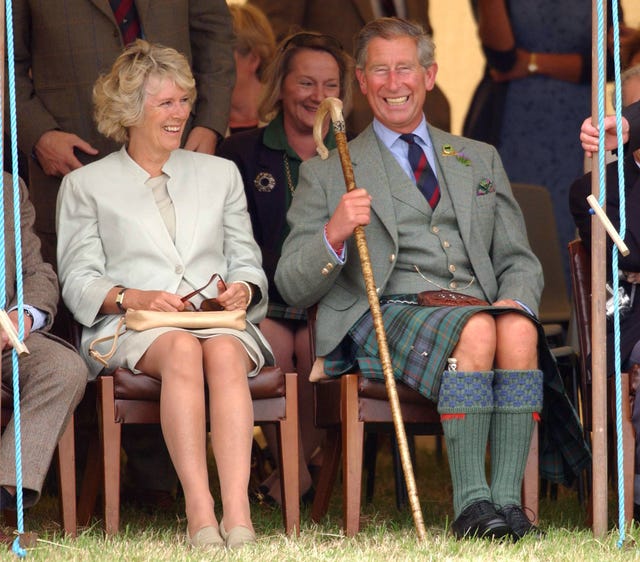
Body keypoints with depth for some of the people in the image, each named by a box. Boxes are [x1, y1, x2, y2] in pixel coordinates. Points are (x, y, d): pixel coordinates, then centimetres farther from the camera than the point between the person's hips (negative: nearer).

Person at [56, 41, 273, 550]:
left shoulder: (220, 173, 25)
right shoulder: (86, 184, 16)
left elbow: (248, 264, 22)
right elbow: (78, 282, 8)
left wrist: (242, 289, -2)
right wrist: (133, 297, -12)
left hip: (219, 321, 2)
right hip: (130, 331, -2)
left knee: (224, 352, -35)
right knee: (182, 348, -38)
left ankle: (238, 512, -50)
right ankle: (199, 511, -49)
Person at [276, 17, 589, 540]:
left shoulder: (480, 160, 27)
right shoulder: (326, 174, 17)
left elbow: (519, 261, 22)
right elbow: (293, 287, 8)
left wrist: (515, 301, -3)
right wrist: (334, 234, -13)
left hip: (481, 306, 3)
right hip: (387, 316, -3)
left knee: (518, 329, -34)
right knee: (475, 328, -36)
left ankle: (507, 499, -37)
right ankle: (470, 504, -37)